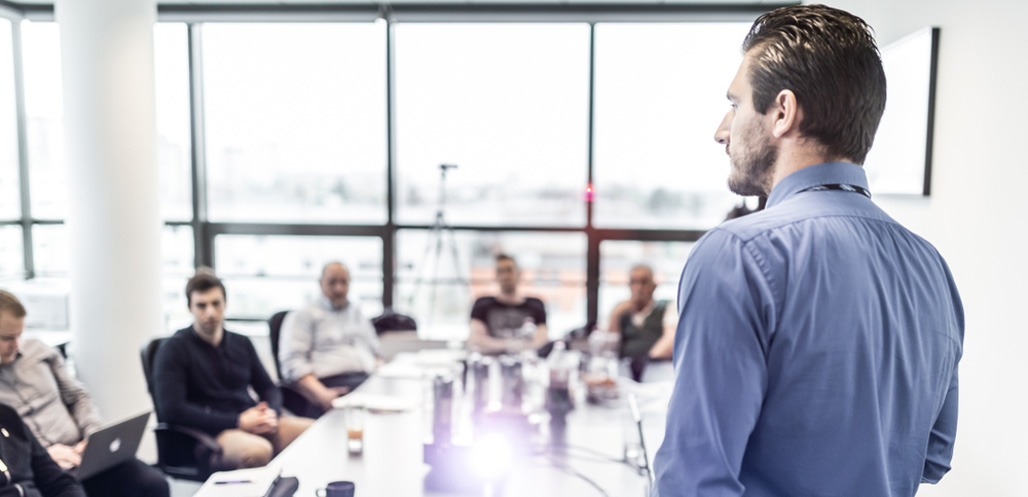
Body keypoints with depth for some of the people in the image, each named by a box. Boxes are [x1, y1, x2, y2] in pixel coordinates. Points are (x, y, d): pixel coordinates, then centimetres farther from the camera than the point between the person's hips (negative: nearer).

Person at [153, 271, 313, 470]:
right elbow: (171, 409, -11)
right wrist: (238, 421, -16)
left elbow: (269, 388, 20)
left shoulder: (242, 343, 16)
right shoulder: (173, 350, 1)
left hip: (256, 426, 6)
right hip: (211, 434, -5)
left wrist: (271, 413, -6)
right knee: (258, 451, -39)